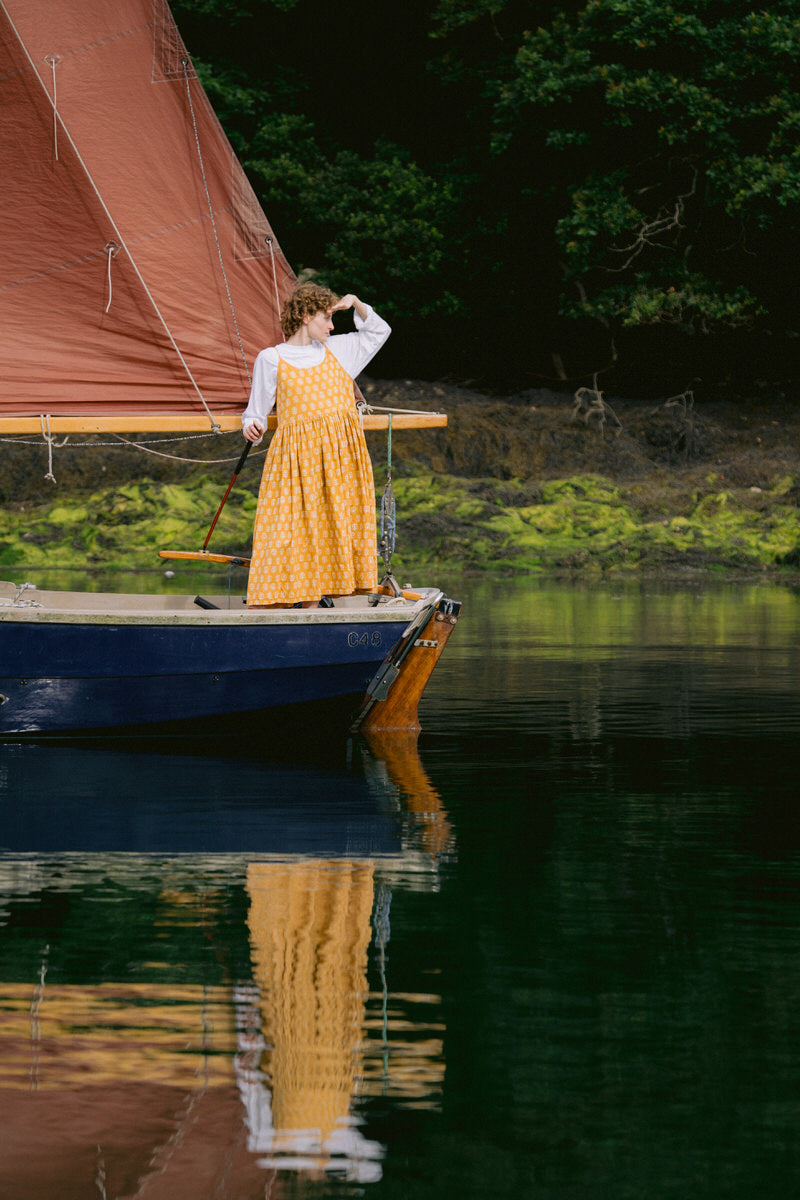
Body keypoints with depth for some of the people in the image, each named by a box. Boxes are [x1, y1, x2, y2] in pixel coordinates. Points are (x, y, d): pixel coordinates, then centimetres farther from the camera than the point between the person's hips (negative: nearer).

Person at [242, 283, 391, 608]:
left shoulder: (338, 349, 16)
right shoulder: (271, 359, 4)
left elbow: (378, 331, 29)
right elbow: (257, 409, 5)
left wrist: (356, 303, 13)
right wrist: (252, 426, -17)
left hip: (340, 456, 4)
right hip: (296, 456, -4)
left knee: (326, 530, 1)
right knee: (289, 529, -10)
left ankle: (312, 607, 4)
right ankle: (277, 607, -10)